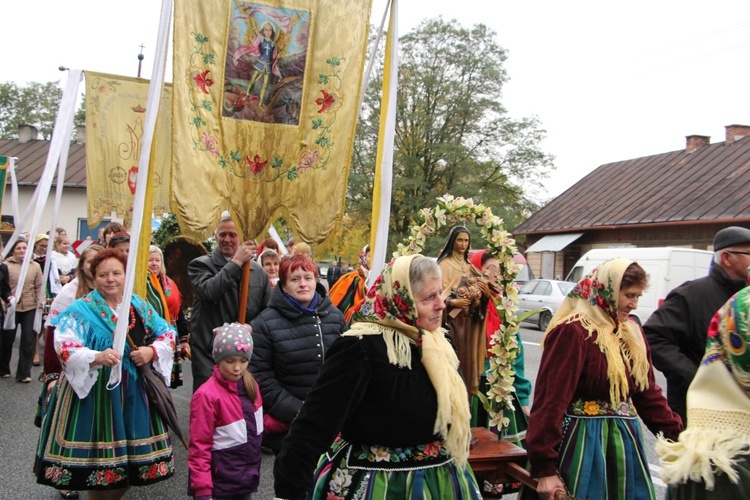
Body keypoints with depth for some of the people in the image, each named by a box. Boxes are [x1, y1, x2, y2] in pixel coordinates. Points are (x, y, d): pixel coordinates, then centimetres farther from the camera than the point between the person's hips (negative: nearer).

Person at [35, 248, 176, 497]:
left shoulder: (140, 306, 9)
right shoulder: (81, 310, -5)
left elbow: (168, 333, 10)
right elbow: (64, 346, -18)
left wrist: (152, 351, -11)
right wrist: (96, 357, -35)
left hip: (135, 394, 4)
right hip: (95, 392, -4)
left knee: (132, 457, 10)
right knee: (99, 455, 2)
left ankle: (118, 494, 31)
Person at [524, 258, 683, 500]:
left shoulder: (631, 332, 8)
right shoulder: (573, 332, -17)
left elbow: (647, 391, 13)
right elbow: (551, 399, -21)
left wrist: (678, 434, 2)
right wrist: (545, 468, -22)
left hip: (625, 443, 8)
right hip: (582, 445, -8)